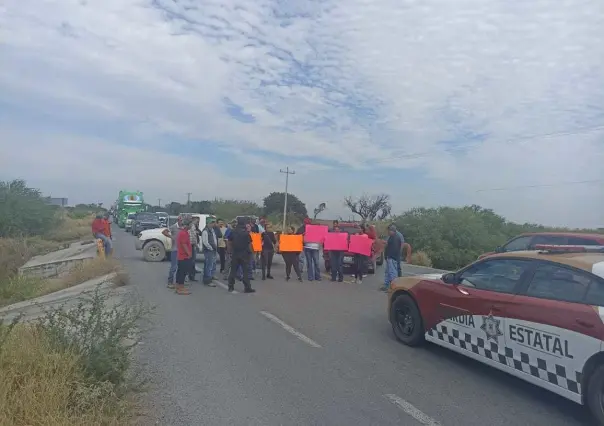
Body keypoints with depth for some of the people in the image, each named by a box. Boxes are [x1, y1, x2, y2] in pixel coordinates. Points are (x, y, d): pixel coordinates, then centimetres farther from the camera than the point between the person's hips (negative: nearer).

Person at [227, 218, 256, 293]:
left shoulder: (233, 232, 4)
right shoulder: (246, 233, -6)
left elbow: (228, 242, 9)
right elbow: (249, 244, -8)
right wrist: (250, 252, 4)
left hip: (235, 253, 3)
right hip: (244, 254, -3)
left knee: (233, 270, 12)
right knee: (245, 271, 0)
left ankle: (230, 287, 14)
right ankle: (247, 288, 1)